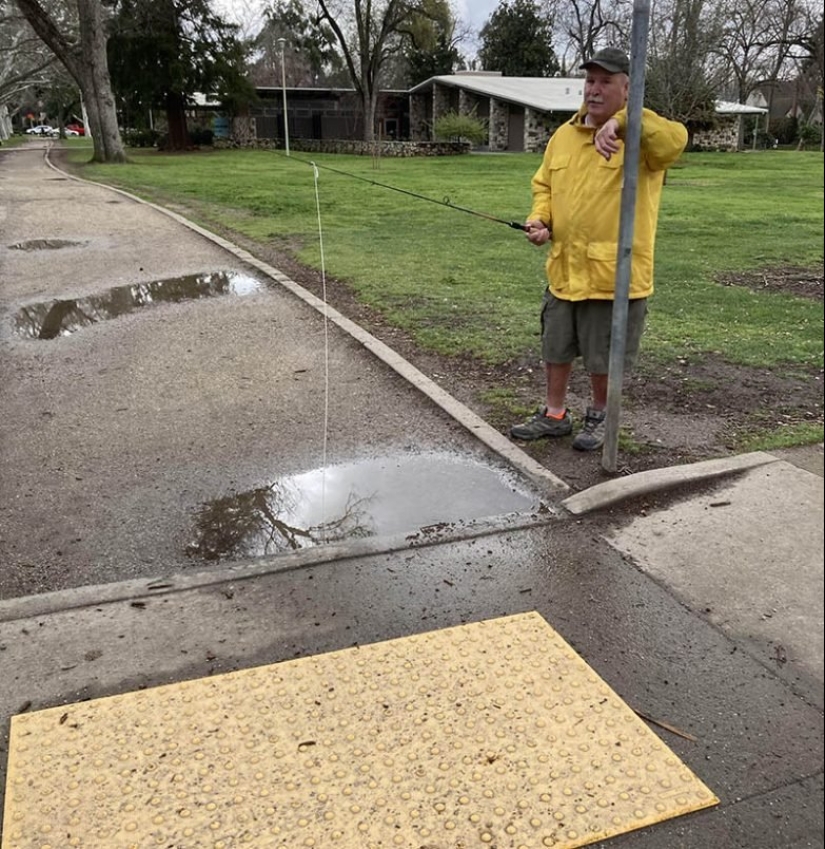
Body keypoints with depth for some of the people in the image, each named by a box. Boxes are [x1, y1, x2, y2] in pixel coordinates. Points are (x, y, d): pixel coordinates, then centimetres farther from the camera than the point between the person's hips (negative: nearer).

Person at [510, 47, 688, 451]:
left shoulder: (640, 138, -9)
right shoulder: (563, 135, 9)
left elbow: (675, 140, -30)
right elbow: (543, 185, 17)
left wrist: (622, 121, -42)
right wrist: (540, 219, -2)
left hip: (615, 273, -5)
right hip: (564, 269, 5)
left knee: (604, 357, 9)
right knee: (556, 348, 16)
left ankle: (598, 417, 32)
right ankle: (555, 414, 35)